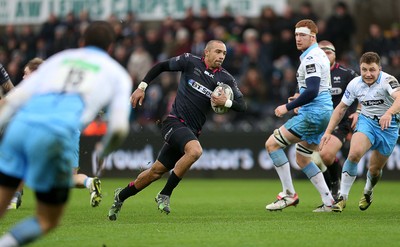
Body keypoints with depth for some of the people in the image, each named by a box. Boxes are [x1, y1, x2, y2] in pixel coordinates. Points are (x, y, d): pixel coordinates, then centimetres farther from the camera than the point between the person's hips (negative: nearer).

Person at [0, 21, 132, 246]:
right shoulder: (118, 74, 22)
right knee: (48, 221, 12)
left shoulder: (59, 58, 29)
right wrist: (103, 153, 29)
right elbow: (119, 127, 10)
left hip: (20, 125, 3)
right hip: (57, 135, -3)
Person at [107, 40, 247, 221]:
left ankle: (122, 195, 32)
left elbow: (242, 106, 4)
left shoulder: (226, 79, 3)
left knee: (157, 171, 9)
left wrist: (226, 102, -16)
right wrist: (142, 87, 2)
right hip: (174, 122, -5)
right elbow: (161, 66, 8)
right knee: (195, 151, -33)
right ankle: (165, 194, -18)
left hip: (192, 131, 5)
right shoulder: (190, 62, -5)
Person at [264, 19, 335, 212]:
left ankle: (289, 194, -8)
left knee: (272, 144, -8)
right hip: (323, 112, 10)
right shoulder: (318, 55, 17)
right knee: (302, 158, 19)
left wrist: (288, 107, -18)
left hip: (313, 113, -10)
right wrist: (300, 100, 19)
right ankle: (328, 202, 15)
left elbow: (312, 91, -24)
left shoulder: (312, 58, -15)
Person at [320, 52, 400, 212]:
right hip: (366, 121, 2)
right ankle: (342, 197, -16)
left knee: (375, 169, 7)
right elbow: (341, 108, 4)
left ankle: (368, 192, 43)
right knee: (354, 153, -26)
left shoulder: (387, 81, -22)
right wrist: (328, 131, 0)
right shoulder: (355, 84, -8)